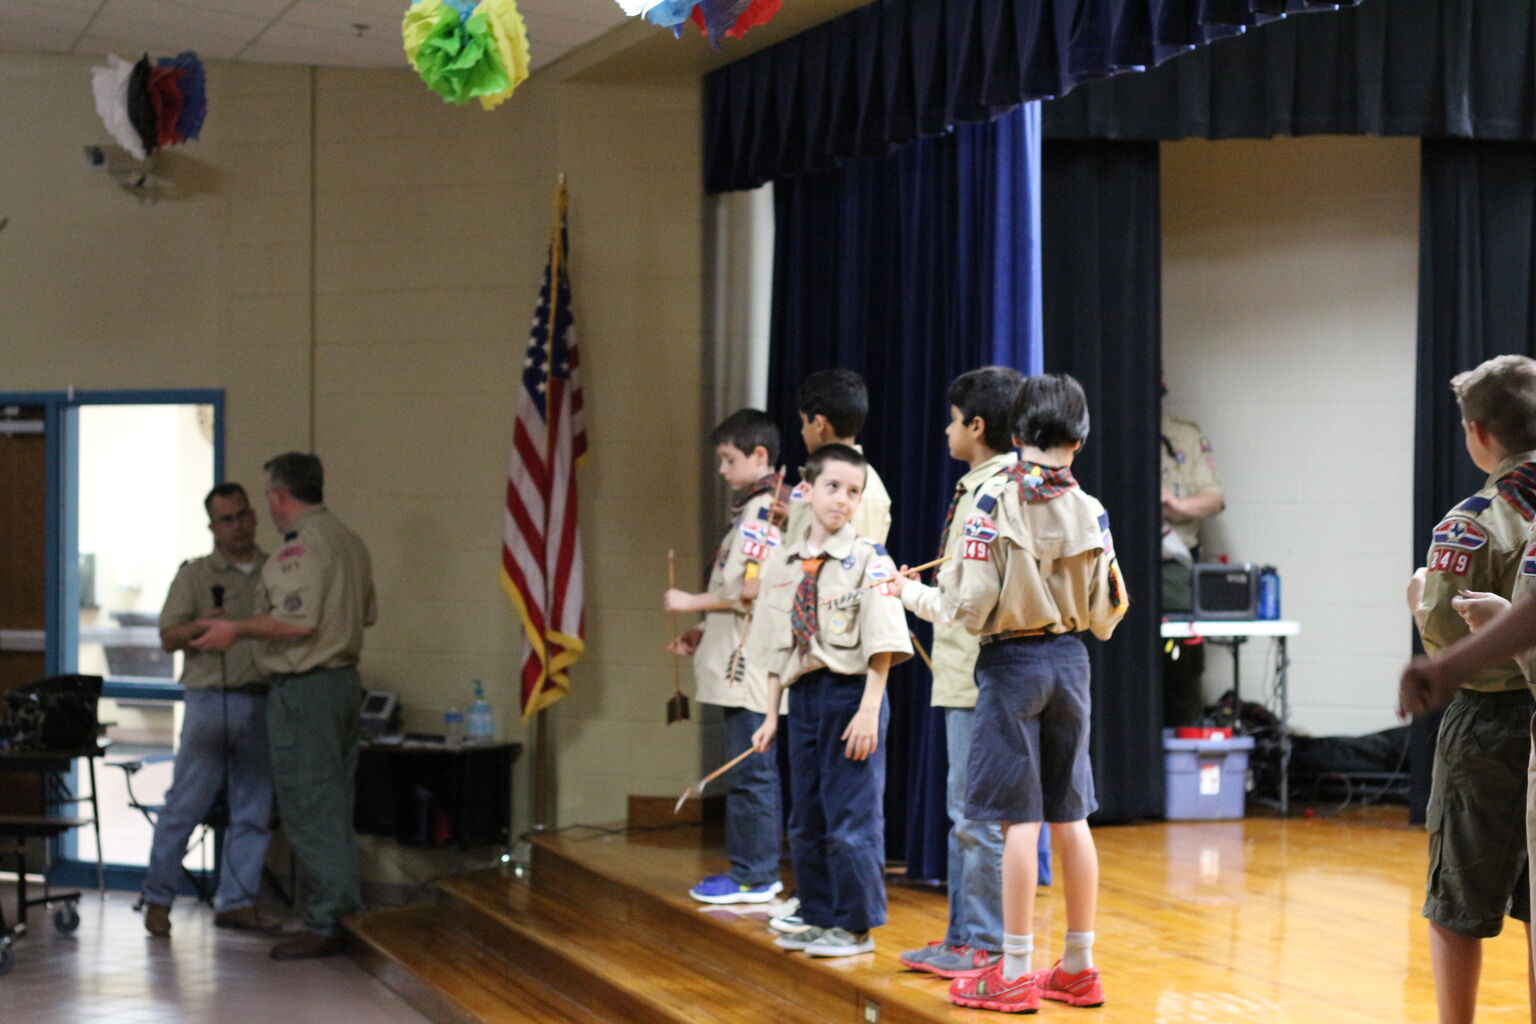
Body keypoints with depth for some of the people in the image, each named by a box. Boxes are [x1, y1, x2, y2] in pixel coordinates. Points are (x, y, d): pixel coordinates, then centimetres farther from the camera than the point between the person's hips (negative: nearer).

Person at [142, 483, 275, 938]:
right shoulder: (194, 574, 3)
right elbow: (168, 637, -4)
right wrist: (202, 626, -23)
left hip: (263, 704, 3)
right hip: (210, 700, -3)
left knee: (254, 810, 5)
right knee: (185, 804, -3)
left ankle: (237, 901, 12)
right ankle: (158, 898, 6)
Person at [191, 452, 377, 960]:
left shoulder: (301, 544, -16)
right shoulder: (350, 542, 13)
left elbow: (296, 621, -24)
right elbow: (367, 613, 19)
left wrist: (238, 629, -13)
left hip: (305, 689, -10)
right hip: (345, 681, 10)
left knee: (307, 809, -5)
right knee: (334, 808, 15)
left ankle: (326, 924, -3)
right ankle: (345, 914, 18)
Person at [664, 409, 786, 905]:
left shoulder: (762, 513, -13)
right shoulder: (752, 510, 18)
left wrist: (691, 603, -11)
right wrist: (704, 633, 17)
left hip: (750, 667, -10)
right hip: (739, 664, 10)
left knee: (752, 772, -5)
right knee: (752, 773, 13)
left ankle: (754, 876, -1)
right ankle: (753, 871, 19)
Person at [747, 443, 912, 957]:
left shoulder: (867, 560, -8)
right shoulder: (783, 562, 8)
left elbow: (882, 644, -12)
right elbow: (779, 646, 13)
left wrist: (868, 710, -18)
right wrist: (772, 713, 11)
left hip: (851, 692, -6)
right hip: (803, 694, 6)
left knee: (852, 815, -2)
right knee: (805, 817, 13)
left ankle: (855, 925, 9)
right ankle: (819, 918, 26)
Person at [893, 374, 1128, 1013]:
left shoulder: (996, 501, -13)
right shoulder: (1090, 511, 0)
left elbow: (968, 606, -14)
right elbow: (1102, 614, 5)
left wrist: (911, 594, 3)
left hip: (1012, 662, -4)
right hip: (1069, 660, 5)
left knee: (1020, 818, -2)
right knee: (1070, 816, 11)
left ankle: (1015, 973, 3)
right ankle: (1078, 968, 17)